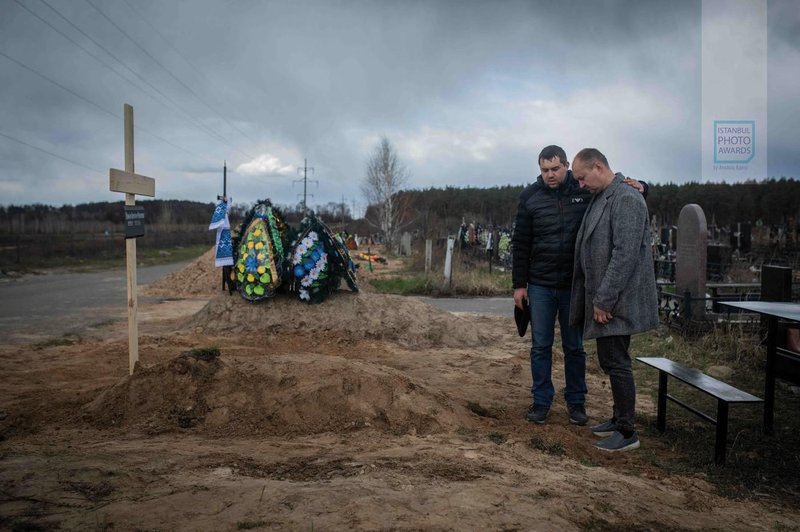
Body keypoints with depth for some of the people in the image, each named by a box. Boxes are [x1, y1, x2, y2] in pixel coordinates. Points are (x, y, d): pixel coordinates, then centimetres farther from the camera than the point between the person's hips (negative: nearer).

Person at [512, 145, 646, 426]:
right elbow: (520, 243, 1)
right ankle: (541, 401, 19)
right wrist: (519, 284, -2)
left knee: (574, 347, 10)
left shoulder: (586, 191, -2)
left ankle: (576, 402, 23)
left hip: (575, 285, 0)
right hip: (540, 285, 0)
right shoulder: (530, 196, -1)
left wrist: (639, 186, -13)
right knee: (540, 346, 6)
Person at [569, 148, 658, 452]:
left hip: (617, 301, -10)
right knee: (610, 361, 16)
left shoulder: (626, 200, -15)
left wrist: (604, 300, -20)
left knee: (616, 362, -4)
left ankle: (627, 433, 7)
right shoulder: (599, 199, 15)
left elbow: (625, 254, -22)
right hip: (602, 299, 10)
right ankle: (619, 419, 30)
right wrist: (597, 298, 16)